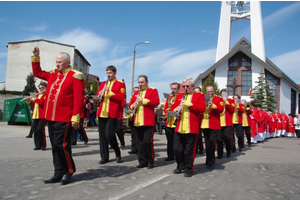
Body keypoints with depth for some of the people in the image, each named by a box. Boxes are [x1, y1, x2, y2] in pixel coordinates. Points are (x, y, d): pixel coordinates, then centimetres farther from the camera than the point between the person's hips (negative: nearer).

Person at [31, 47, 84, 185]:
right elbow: (37, 73, 30)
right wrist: (36, 57, 19)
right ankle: (59, 173, 20)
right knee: (55, 145, 11)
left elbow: (78, 98, -13)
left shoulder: (75, 76, -8)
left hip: (64, 118, -7)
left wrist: (75, 117, -18)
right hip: (51, 117, 8)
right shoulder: (53, 74, 14)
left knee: (61, 144, -6)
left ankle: (69, 171, 13)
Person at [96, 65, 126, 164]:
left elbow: (121, 98, -8)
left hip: (112, 114, -5)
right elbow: (98, 96, 19)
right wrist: (99, 95, -4)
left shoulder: (120, 84, 2)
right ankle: (104, 157, 16)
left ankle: (118, 153, 12)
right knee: (102, 135, 6)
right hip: (102, 113, 6)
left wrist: (109, 92, -16)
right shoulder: (103, 83, 18)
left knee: (109, 134, -10)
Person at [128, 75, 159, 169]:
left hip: (148, 121, -5)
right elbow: (130, 104, 19)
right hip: (137, 122, 6)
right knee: (139, 142, 7)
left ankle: (150, 161, 7)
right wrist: (132, 106, -5)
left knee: (147, 141, -7)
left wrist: (143, 100, -15)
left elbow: (156, 101, -10)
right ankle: (142, 161, 16)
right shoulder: (136, 92, 19)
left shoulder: (153, 90, 4)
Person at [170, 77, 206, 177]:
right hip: (179, 128, 4)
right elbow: (173, 107, 16)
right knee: (177, 148, 8)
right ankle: (180, 166, 25)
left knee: (190, 150, 2)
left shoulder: (199, 96, 5)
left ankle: (189, 169, 16)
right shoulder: (179, 96, 17)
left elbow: (202, 108, -9)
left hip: (191, 128, -4)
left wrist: (188, 104, -17)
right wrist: (175, 110, -8)